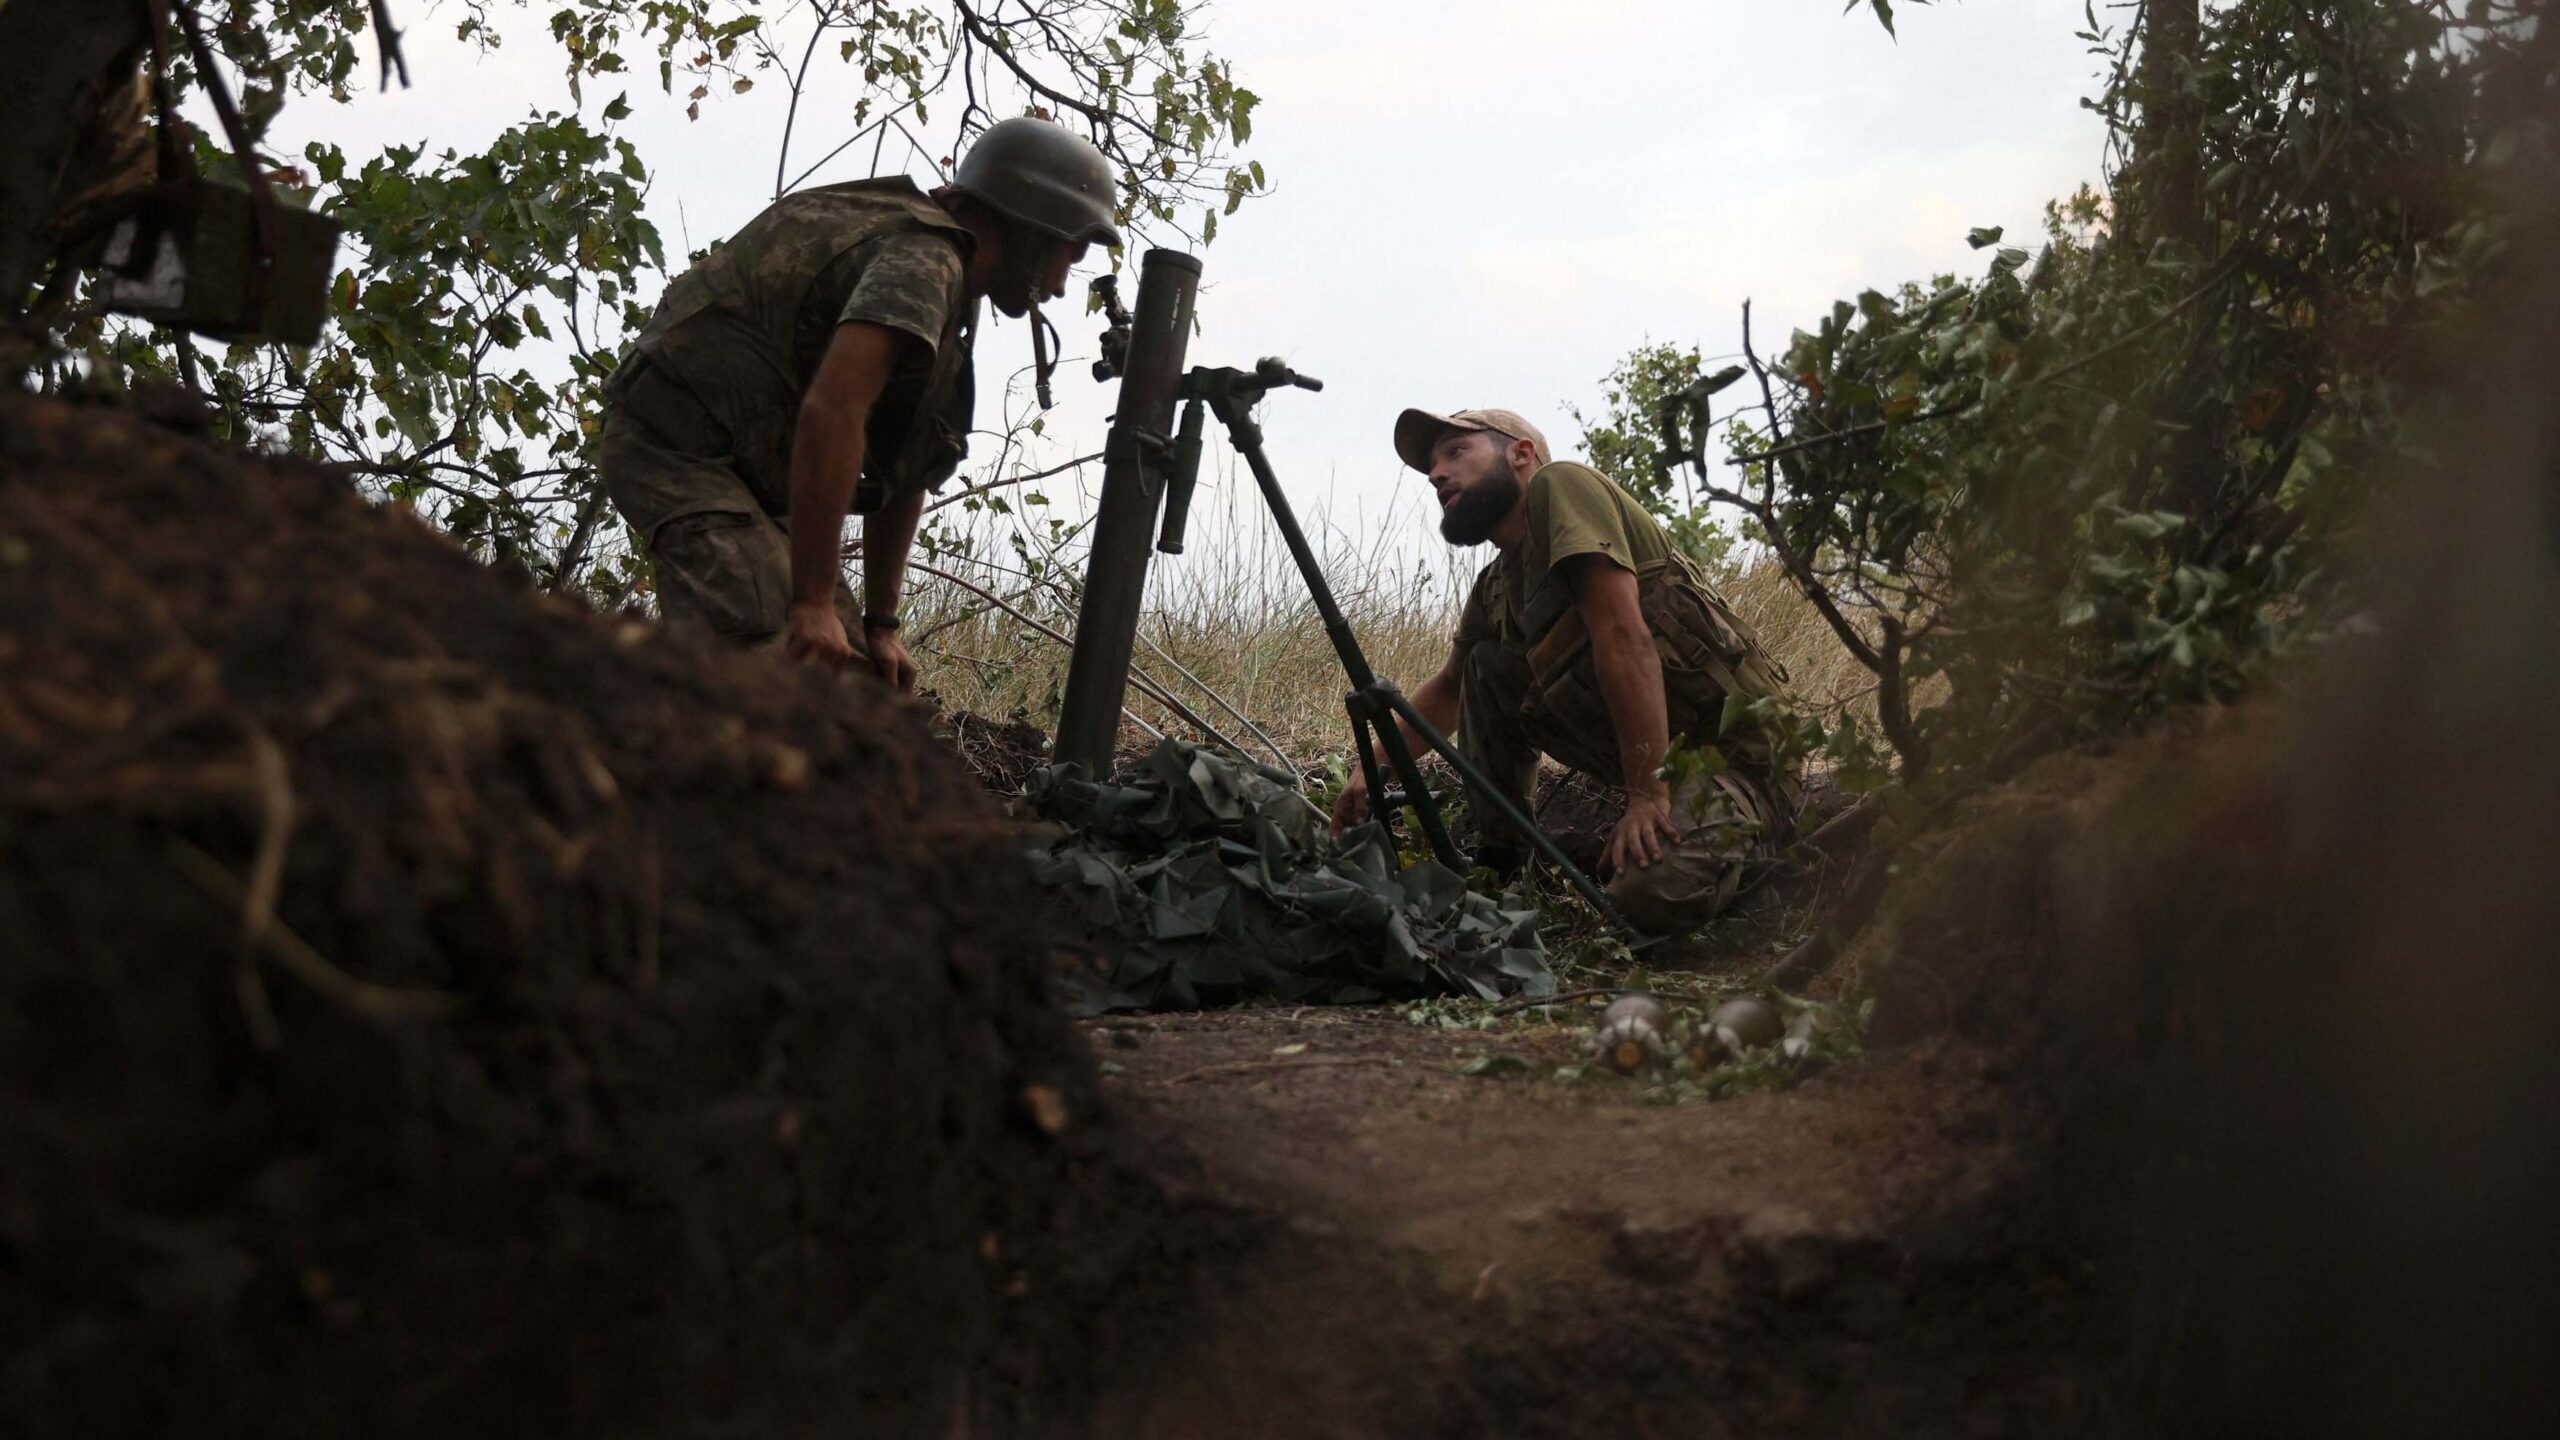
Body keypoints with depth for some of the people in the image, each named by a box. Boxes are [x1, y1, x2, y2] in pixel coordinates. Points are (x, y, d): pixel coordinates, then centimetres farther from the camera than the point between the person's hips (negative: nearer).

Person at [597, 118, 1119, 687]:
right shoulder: (926, 256, -18)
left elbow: (904, 468, 17)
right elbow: (830, 412, -33)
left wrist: (880, 625, 12)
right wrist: (813, 603, -34)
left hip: (753, 467, 11)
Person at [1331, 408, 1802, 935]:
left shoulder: (1558, 485, -13)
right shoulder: (1495, 588, 12)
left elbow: (1623, 635, -24)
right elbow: (1447, 688, 30)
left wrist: (1646, 793, -27)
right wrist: (1375, 769, 17)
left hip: (1742, 741, -8)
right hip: (1657, 756, 8)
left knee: (1654, 895, -33)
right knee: (1487, 666, 4)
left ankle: (1740, 839, 0)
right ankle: (1497, 862, 10)